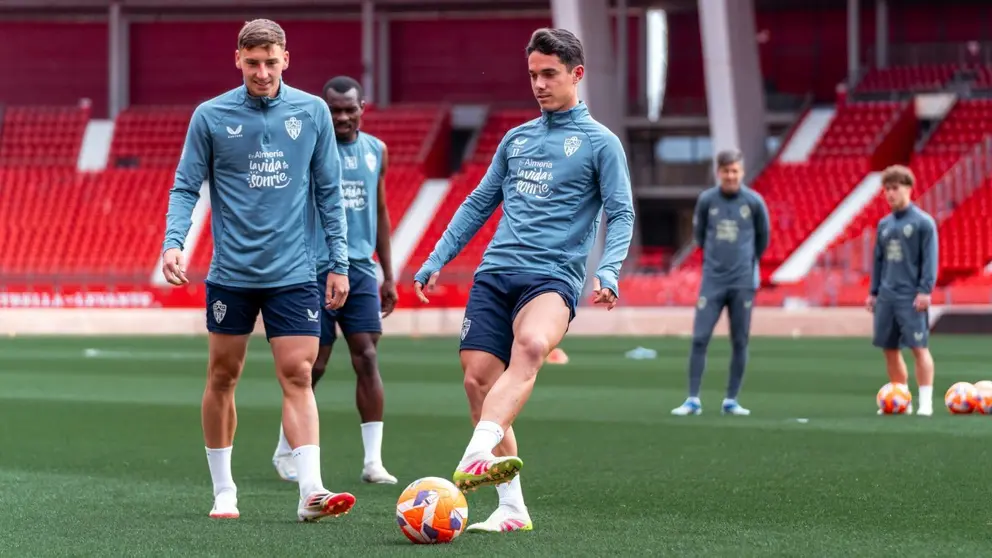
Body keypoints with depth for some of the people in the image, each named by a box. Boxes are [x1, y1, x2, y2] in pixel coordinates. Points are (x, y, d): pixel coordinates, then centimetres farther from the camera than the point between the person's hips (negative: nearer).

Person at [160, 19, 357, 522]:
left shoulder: (312, 112, 2)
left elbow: (328, 192, 7)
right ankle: (223, 490, 19)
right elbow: (186, 187, 1)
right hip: (231, 272, 0)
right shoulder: (211, 116, -2)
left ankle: (311, 493, -16)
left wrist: (339, 262, 3)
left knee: (297, 377, -8)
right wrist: (173, 243, -15)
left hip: (294, 273, 0)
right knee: (222, 377, 7)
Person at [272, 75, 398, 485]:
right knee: (313, 366, 1)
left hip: (361, 269, 4)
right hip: (316, 269, -4)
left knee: (367, 359, -5)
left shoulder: (376, 151, 11)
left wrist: (388, 275, 16)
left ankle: (373, 459, -5)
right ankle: (285, 451, 19)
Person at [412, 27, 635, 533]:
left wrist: (607, 272, -19)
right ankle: (511, 509, 0)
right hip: (494, 273, 6)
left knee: (530, 346, -36)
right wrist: (436, 261, 19)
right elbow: (479, 204, 25)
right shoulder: (516, 139, 20)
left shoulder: (600, 143, 5)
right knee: (478, 379, -7)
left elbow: (620, 215, -2)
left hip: (552, 277, -6)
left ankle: (475, 458, -52)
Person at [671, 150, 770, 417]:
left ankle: (731, 400, 11)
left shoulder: (754, 202, -3)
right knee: (699, 338, -6)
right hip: (712, 281, 0)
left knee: (740, 342, 3)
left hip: (743, 282, 0)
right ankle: (693, 400, -1)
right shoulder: (706, 200, -1)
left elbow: (762, 238, 11)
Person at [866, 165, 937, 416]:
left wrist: (925, 290, -15)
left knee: (919, 347, -9)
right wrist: (874, 291, 15)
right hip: (887, 296, 6)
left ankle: (925, 401, -9)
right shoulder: (884, 224, 14)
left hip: (911, 298, -6)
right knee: (889, 349, 7)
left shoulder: (923, 222, -4)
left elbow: (930, 259, -8)